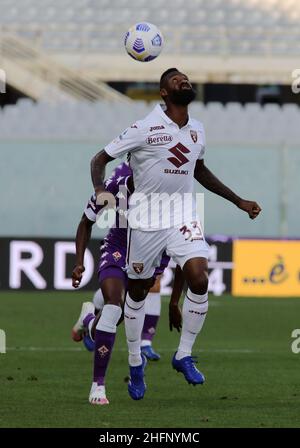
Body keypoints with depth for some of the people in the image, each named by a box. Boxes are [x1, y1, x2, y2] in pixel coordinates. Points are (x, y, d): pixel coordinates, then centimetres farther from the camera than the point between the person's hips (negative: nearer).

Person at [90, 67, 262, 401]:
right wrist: (100, 191, -28)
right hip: (146, 217, -4)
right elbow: (100, 159, -8)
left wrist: (239, 202, 25)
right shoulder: (145, 128, -12)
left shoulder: (197, 130, 7)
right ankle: (135, 363, 27)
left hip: (183, 215, 4)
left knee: (199, 279, -16)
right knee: (138, 290, 7)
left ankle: (184, 355, 1)